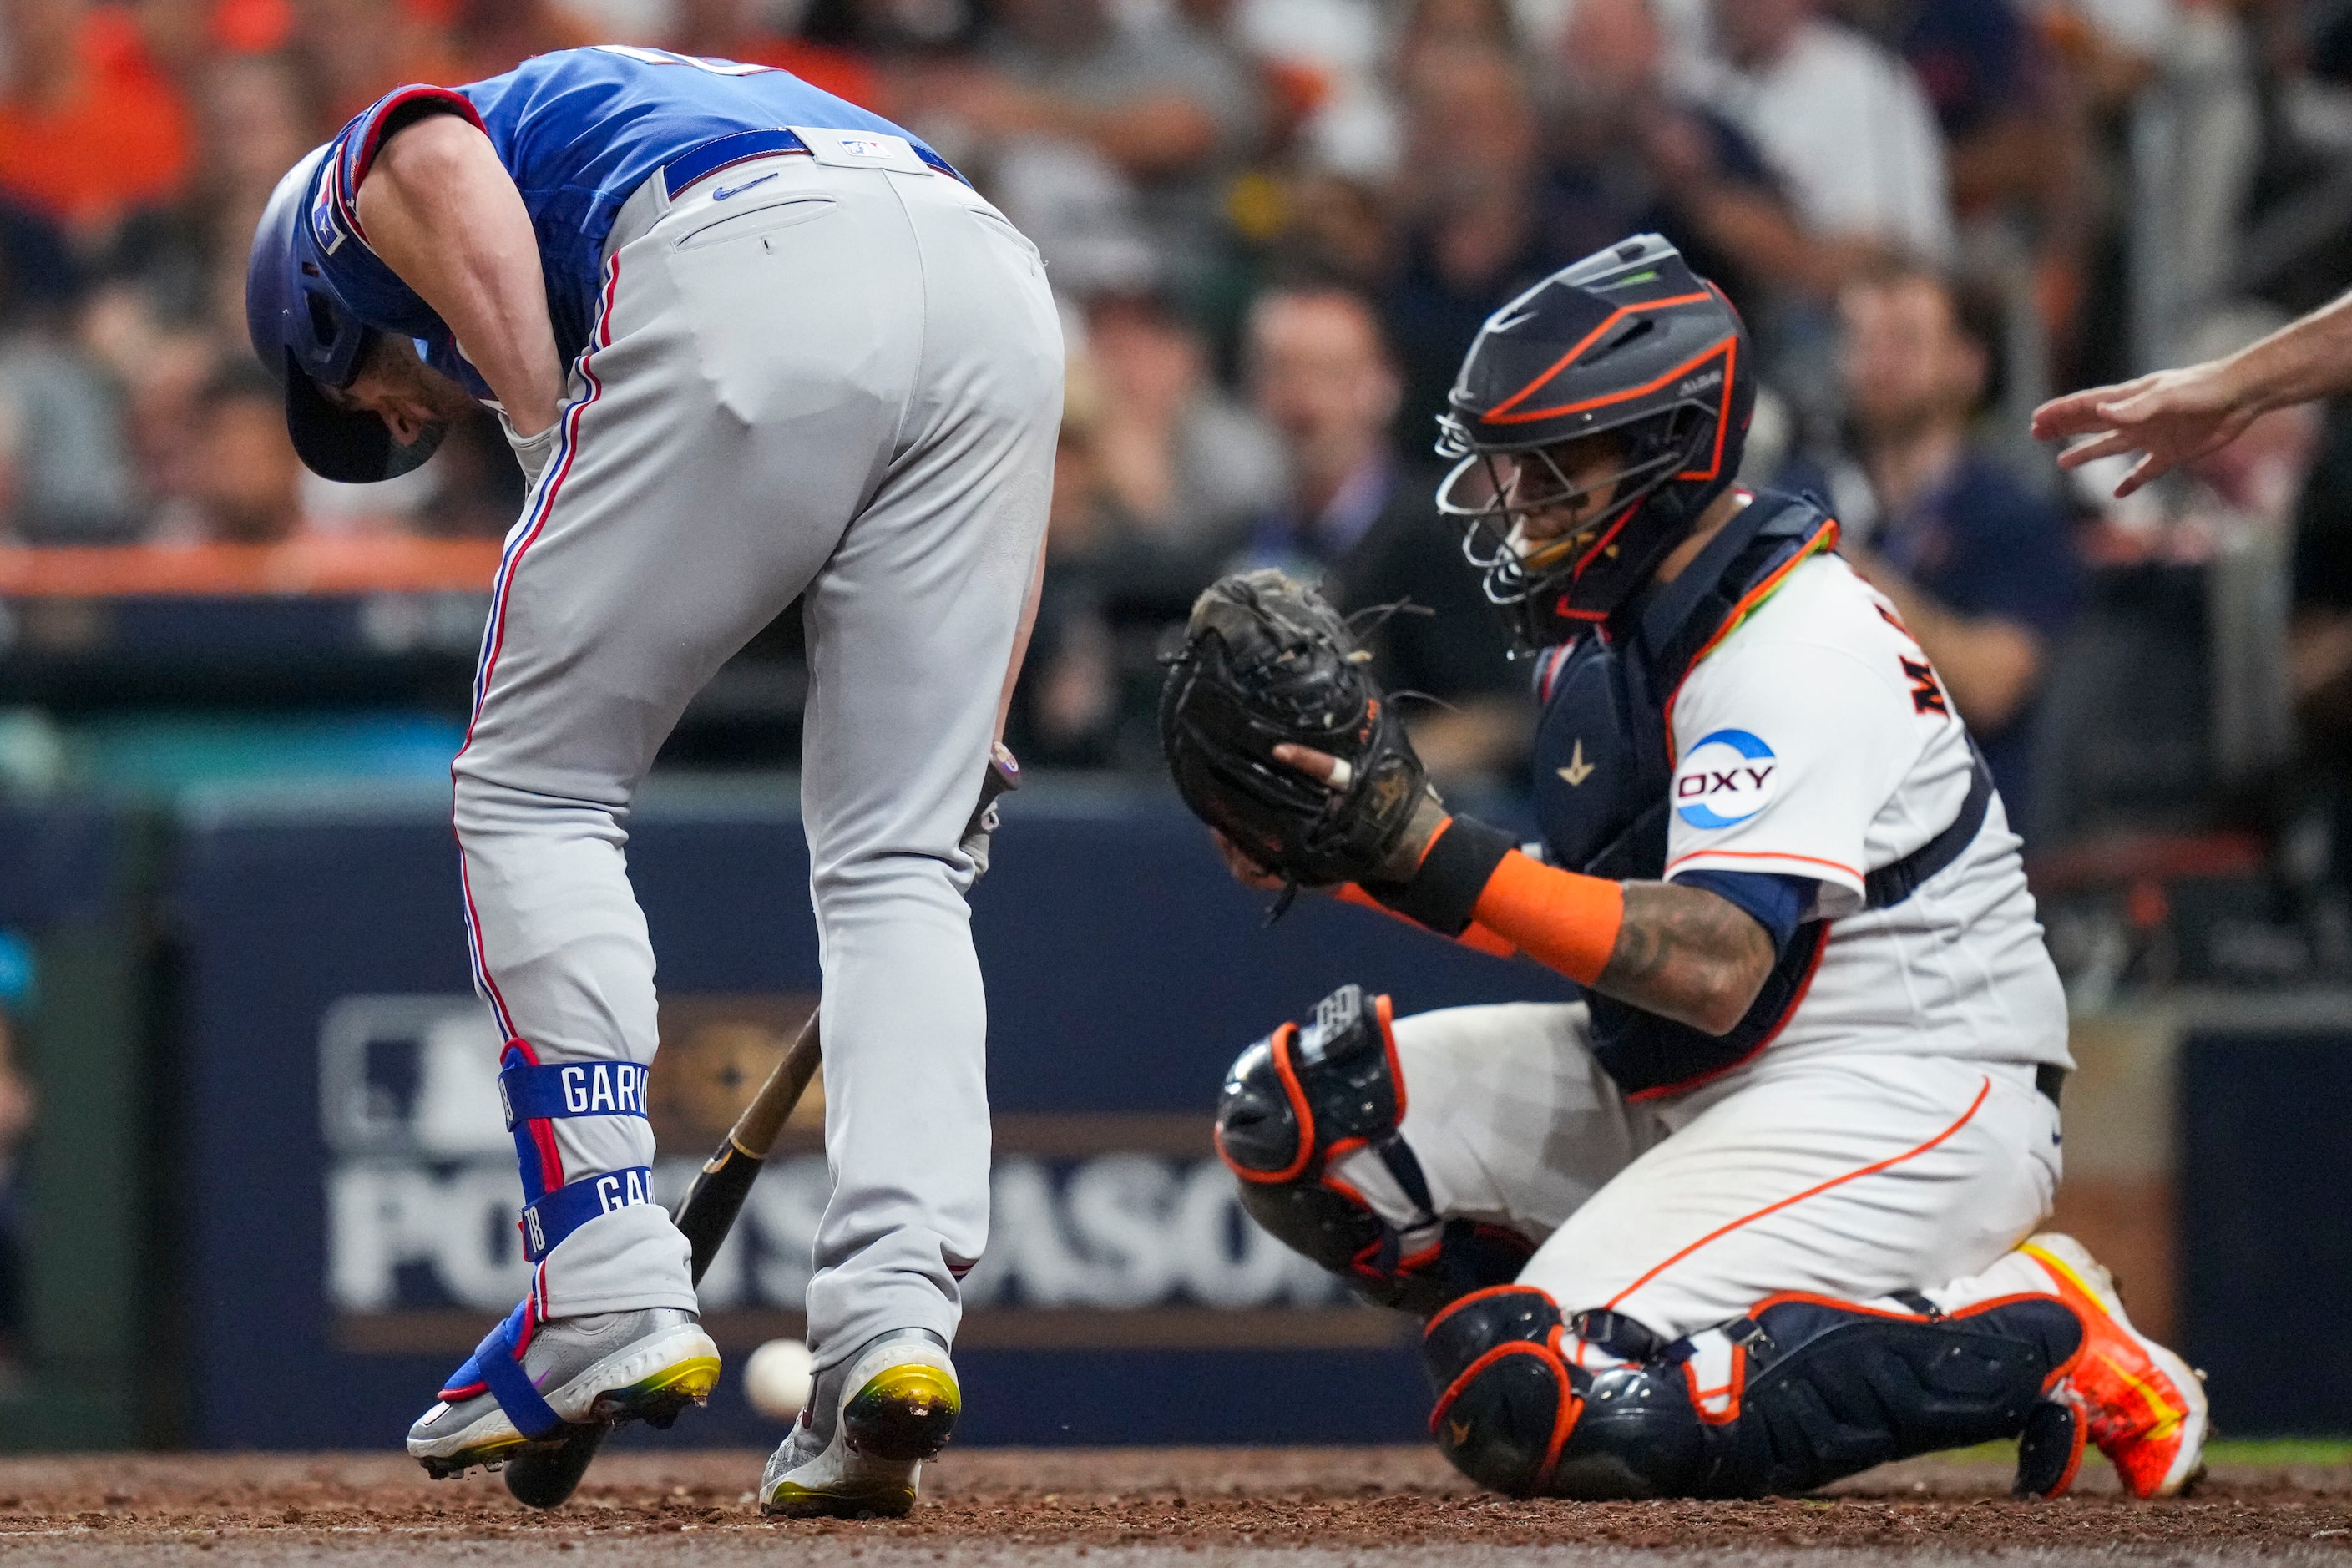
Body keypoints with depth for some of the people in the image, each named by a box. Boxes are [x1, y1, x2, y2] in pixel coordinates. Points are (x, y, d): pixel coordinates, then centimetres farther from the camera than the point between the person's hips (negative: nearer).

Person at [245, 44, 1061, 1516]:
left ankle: (614, 1299, 3)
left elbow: (447, 168, -1)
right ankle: (898, 1321, -5)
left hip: (754, 287, -6)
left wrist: (551, 445, -6)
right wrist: (970, 737, 26)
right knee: (897, 868, 12)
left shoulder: (368, 178, 29)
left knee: (535, 793, 10)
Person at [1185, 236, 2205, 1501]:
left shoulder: (1795, 638, -19)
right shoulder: (1604, 617, 10)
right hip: (1678, 1085, 9)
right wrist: (1339, 852, -2)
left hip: (1907, 1097, -9)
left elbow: (1714, 966, -30)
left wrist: (1428, 849, -34)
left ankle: (2030, 1337, -10)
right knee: (1299, 1110, -2)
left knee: (1530, 1406, -25)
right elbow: (1591, 912, 13)